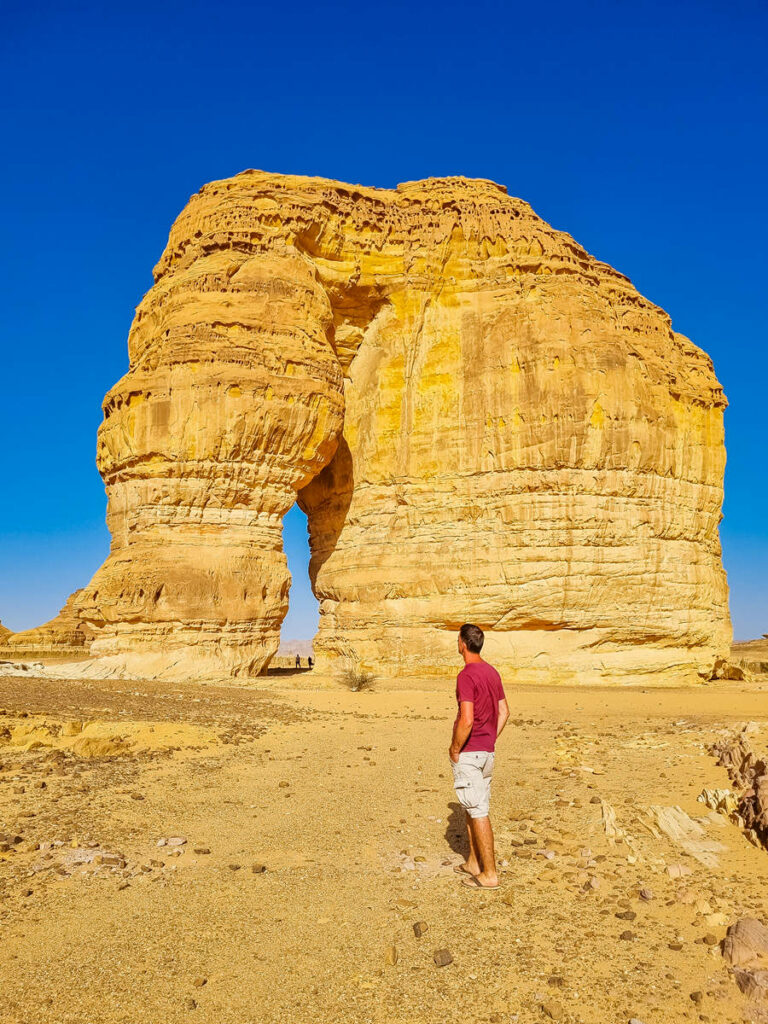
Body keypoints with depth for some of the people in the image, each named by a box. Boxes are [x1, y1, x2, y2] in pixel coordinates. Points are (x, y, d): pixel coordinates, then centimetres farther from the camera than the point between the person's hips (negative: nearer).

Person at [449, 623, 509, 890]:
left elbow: (466, 720, -27)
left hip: (468, 753, -9)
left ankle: (489, 874, 7)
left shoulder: (466, 675, -20)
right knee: (473, 807, 20)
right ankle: (474, 862, 31)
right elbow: (504, 712, 15)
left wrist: (455, 749, -14)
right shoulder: (492, 672, 8)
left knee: (478, 811, -1)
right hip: (487, 752, 9)